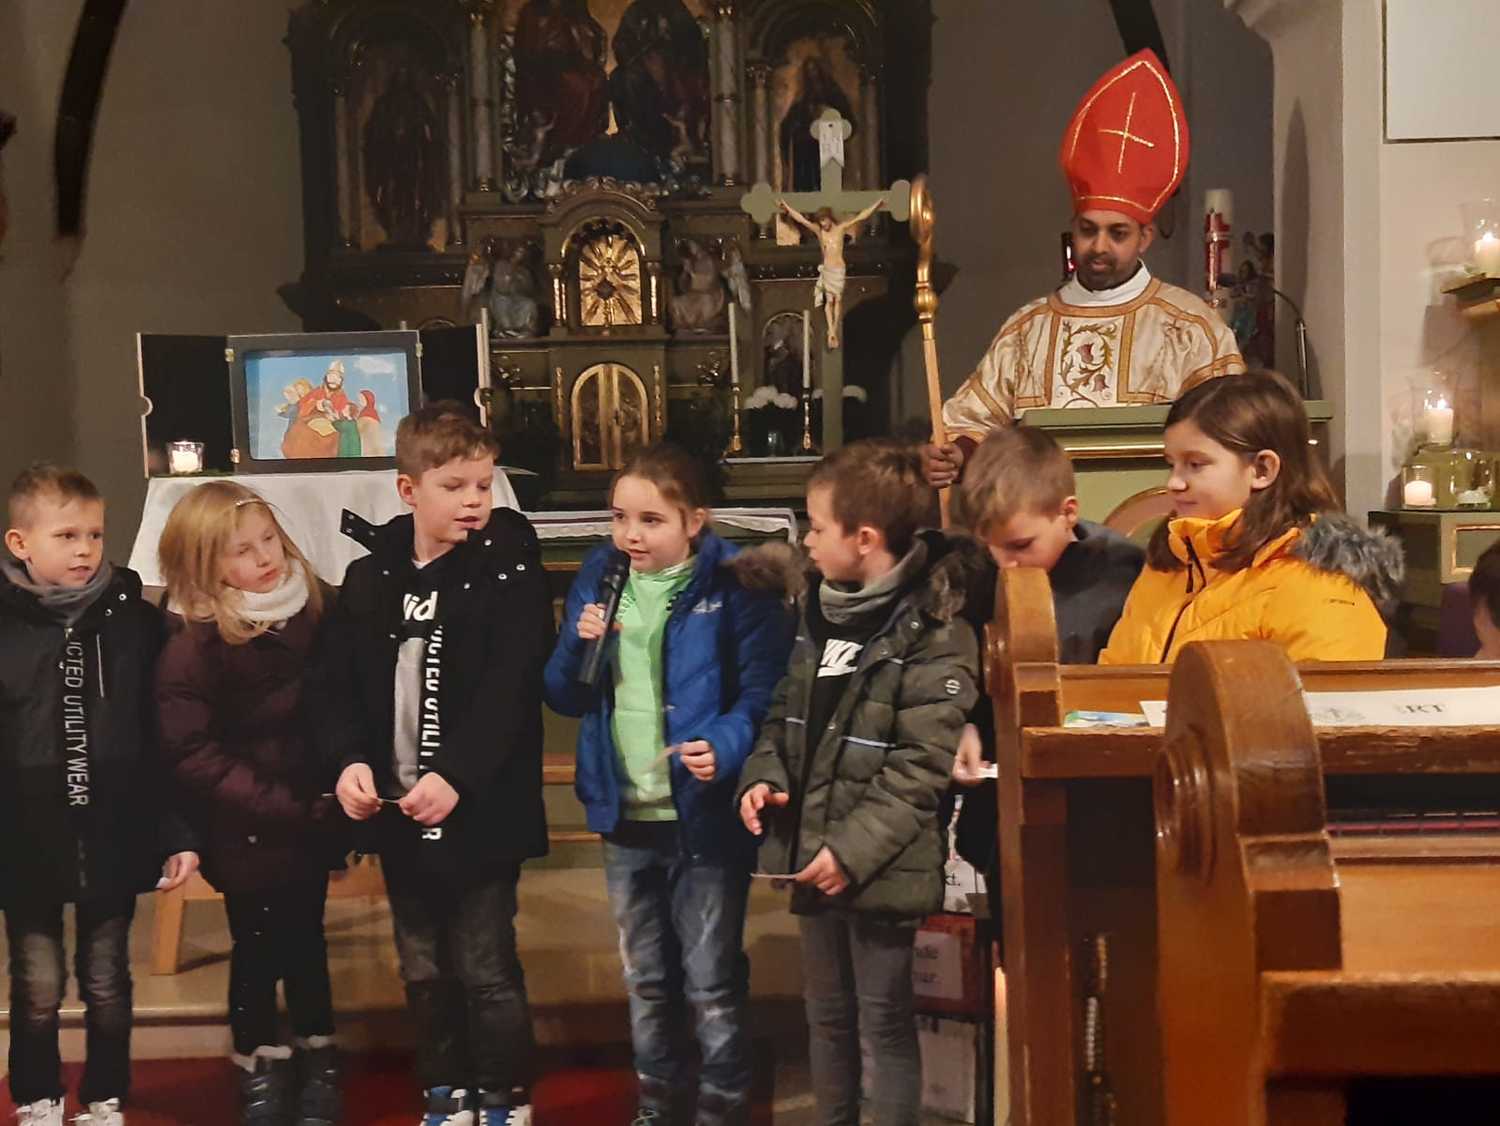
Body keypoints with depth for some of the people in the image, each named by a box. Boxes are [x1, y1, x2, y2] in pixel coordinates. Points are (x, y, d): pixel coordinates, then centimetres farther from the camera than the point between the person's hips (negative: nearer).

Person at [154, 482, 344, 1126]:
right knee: (258, 951, 10)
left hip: (310, 820, 4)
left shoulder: (312, 611, -4)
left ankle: (318, 1066, 33)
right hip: (246, 831, -3)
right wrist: (275, 804, -21)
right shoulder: (192, 643, -17)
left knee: (306, 941, 17)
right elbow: (191, 753, -19)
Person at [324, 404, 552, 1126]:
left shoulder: (508, 570, -8)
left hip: (481, 810, -4)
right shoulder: (370, 578, 5)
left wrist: (455, 776, -26)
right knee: (424, 972, 16)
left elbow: (510, 691, -17)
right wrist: (349, 759, -13)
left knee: (486, 970, 3)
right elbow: (340, 685, 5)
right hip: (400, 814, 5)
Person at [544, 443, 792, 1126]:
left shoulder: (734, 587, -13)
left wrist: (724, 746, -32)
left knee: (711, 983, 6)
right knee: (645, 979, 20)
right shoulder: (599, 579, 2)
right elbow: (563, 696, 6)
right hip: (624, 814, 5)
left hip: (705, 816, -5)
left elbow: (763, 693, -14)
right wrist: (580, 646, -14)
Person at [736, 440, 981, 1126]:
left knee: (884, 1022, 6)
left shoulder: (933, 632, -17)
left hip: (881, 867, -7)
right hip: (811, 852, 8)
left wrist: (854, 848, -23)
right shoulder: (819, 610, 8)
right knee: (826, 1014, 20)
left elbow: (920, 765, -20)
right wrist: (764, 777, -2)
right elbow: (785, 713, 16)